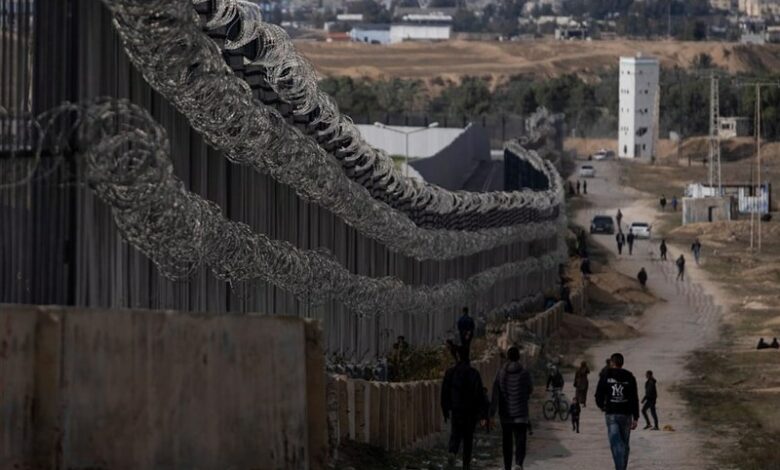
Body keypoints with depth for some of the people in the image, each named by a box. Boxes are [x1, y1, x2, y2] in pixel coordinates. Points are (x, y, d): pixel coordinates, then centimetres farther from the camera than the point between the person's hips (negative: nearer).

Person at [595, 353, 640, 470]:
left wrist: (601, 406, 23)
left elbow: (599, 395, 0)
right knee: (624, 444, 15)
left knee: (615, 444, -6)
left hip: (611, 414, -2)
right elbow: (635, 399, -1)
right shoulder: (629, 377, 3)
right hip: (626, 414, 2)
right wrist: (635, 418, 1)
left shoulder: (606, 377, -1)